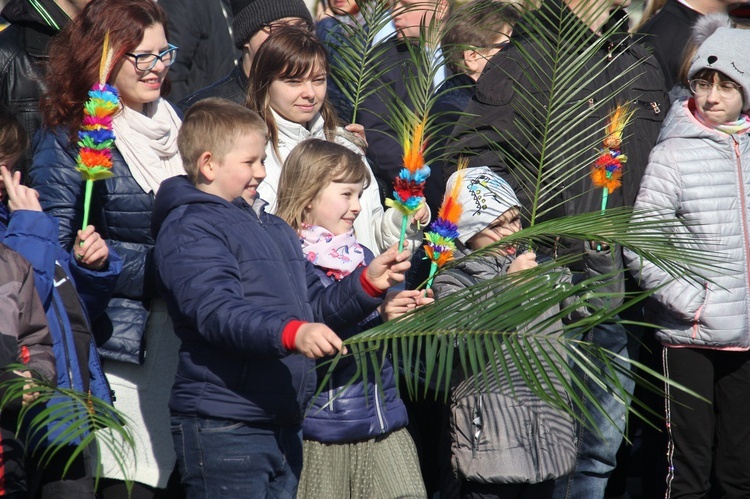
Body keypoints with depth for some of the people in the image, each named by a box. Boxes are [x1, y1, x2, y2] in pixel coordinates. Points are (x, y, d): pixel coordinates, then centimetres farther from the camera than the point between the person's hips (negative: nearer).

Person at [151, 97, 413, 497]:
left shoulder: (275, 229, 23)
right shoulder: (190, 230, -8)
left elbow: (315, 306, 25)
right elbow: (217, 311, -24)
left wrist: (368, 282, 7)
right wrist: (291, 333, -37)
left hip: (283, 426, 9)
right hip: (223, 428, -9)